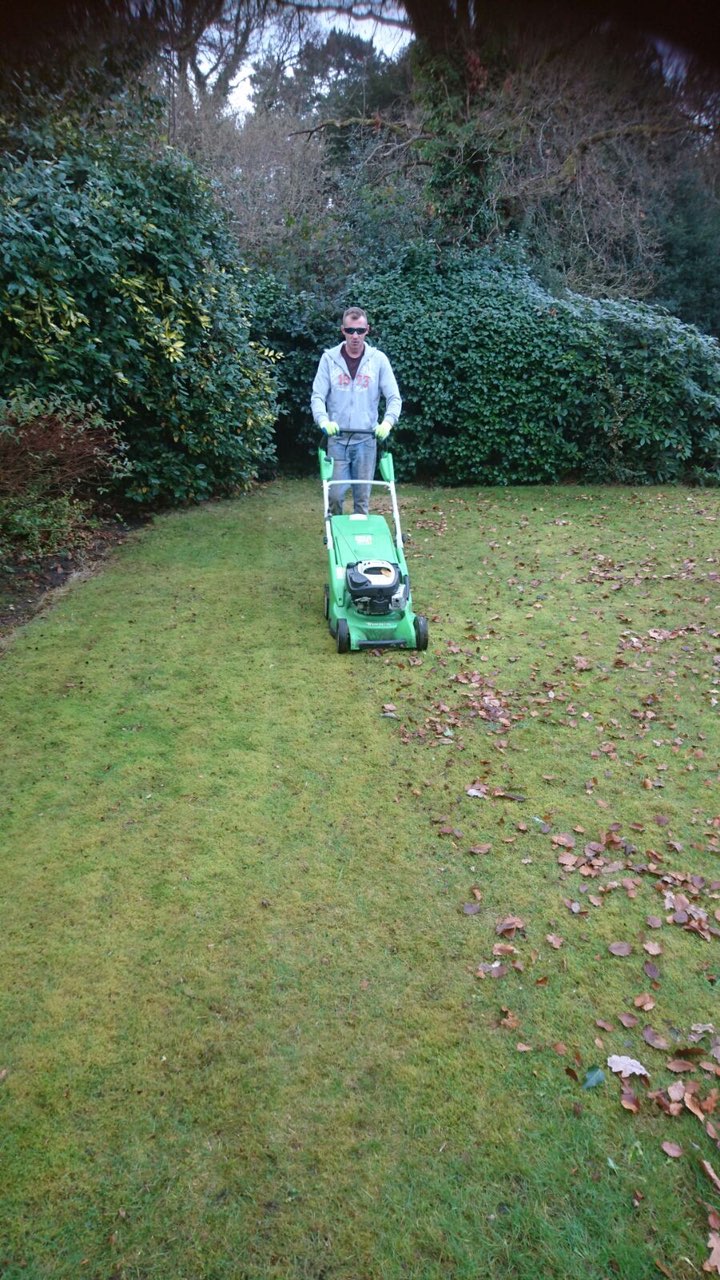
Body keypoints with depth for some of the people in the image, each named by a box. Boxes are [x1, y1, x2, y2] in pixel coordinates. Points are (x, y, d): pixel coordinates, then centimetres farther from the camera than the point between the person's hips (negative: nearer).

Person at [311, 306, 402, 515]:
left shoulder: (378, 359, 2)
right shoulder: (329, 358, 2)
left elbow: (394, 397, 1)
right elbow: (318, 396, -1)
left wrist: (388, 421, -18)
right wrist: (323, 420, -21)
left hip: (366, 439, 0)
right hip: (337, 439, 0)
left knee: (363, 495, 4)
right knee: (335, 494, -1)